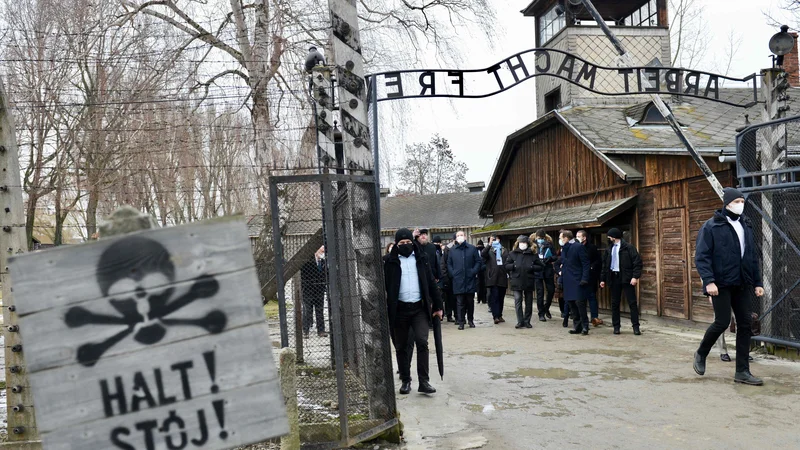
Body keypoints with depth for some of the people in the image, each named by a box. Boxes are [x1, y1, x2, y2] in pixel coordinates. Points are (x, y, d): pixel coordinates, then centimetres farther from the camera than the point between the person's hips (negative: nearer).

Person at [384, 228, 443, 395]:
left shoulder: (421, 258, 7)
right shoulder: (391, 262, 1)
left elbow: (431, 283, 9)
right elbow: (386, 287, -1)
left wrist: (437, 306, 7)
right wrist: (386, 310, -7)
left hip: (419, 307, 0)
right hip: (400, 309, 0)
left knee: (422, 342, -11)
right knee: (401, 347, 7)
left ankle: (424, 381, -7)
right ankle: (405, 381, 20)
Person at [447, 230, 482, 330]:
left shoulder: (472, 249, 5)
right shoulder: (452, 250, 8)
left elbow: (478, 261, 5)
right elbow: (449, 264, 11)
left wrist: (474, 272, -7)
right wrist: (452, 274, -2)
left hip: (470, 280, 0)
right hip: (458, 281, 0)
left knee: (470, 301, 9)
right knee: (460, 302, 0)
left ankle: (471, 320, 21)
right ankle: (461, 322, 4)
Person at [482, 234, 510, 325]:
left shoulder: (504, 250, 15)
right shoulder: (489, 250, 4)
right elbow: (482, 254, -17)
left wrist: (508, 273, 5)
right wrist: (489, 244, -25)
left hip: (503, 277, 4)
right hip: (493, 277, -4)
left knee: (501, 297, 9)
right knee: (494, 297, -8)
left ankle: (499, 315, 18)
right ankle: (495, 316, -10)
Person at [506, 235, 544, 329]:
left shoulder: (533, 254, 1)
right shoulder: (513, 254, 3)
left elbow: (541, 266, 3)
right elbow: (506, 266, 4)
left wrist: (532, 267, -12)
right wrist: (514, 266, -13)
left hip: (529, 282, 1)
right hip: (517, 282, -1)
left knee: (529, 303, 8)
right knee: (518, 302, -5)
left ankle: (527, 321, 18)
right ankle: (520, 322, -1)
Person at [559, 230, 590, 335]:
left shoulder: (578, 247, -8)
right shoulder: (563, 249, 16)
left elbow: (585, 264, -11)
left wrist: (584, 279, -18)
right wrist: (561, 278, 14)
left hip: (577, 281, -8)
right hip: (567, 281, 8)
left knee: (580, 302, -10)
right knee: (571, 304, 8)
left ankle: (585, 326, -2)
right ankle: (577, 326, 15)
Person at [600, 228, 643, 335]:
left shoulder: (628, 247, -5)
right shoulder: (609, 249, 12)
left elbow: (637, 262, -9)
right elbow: (605, 265, 17)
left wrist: (635, 276, -16)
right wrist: (603, 279, 13)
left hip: (626, 278, -5)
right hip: (614, 278, 5)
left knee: (632, 302, -2)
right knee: (615, 303, 7)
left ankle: (636, 327, 3)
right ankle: (616, 326, 14)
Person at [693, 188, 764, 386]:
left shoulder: (746, 226, 13)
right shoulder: (711, 226, -6)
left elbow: (753, 257, 17)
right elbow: (701, 256, -11)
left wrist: (757, 282, 13)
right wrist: (708, 281, -21)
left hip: (742, 284, 6)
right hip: (721, 284, -6)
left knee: (745, 325, 2)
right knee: (722, 322, -7)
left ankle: (742, 371, 9)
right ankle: (701, 354, 19)